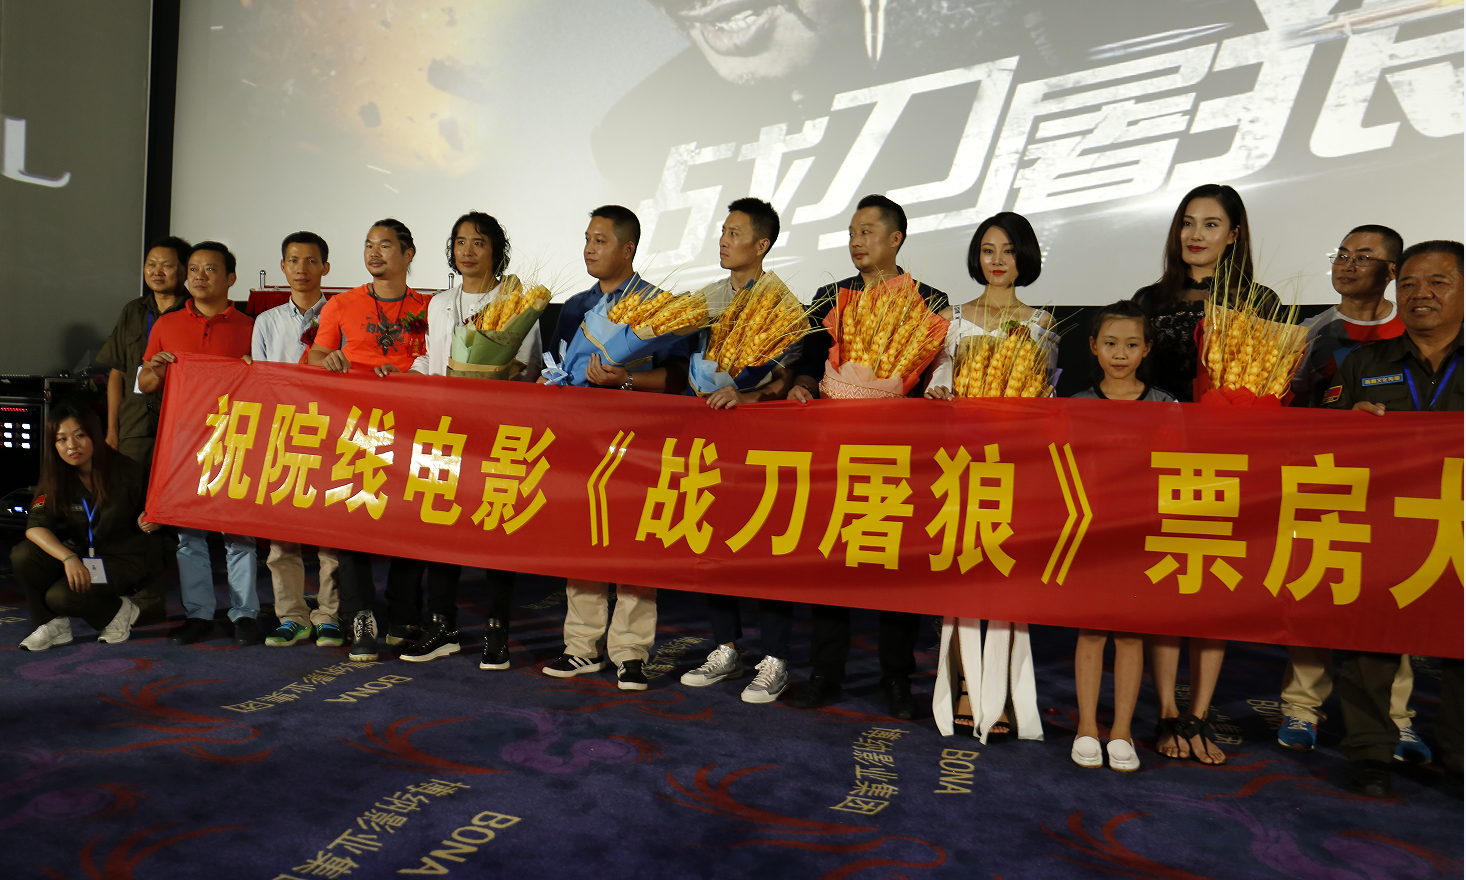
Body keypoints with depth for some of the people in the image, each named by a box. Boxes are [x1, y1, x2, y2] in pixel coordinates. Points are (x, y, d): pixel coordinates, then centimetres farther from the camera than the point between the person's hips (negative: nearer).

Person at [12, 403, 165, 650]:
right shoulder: (54, 479, -7)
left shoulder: (127, 472, -16)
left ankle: (119, 611, 5)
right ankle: (55, 623, -1)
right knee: (22, 555, -20)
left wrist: (151, 522, -30)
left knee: (61, 596, -24)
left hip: (126, 558, -5)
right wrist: (69, 558, -34)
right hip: (80, 554, 5)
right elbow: (35, 527, -17)